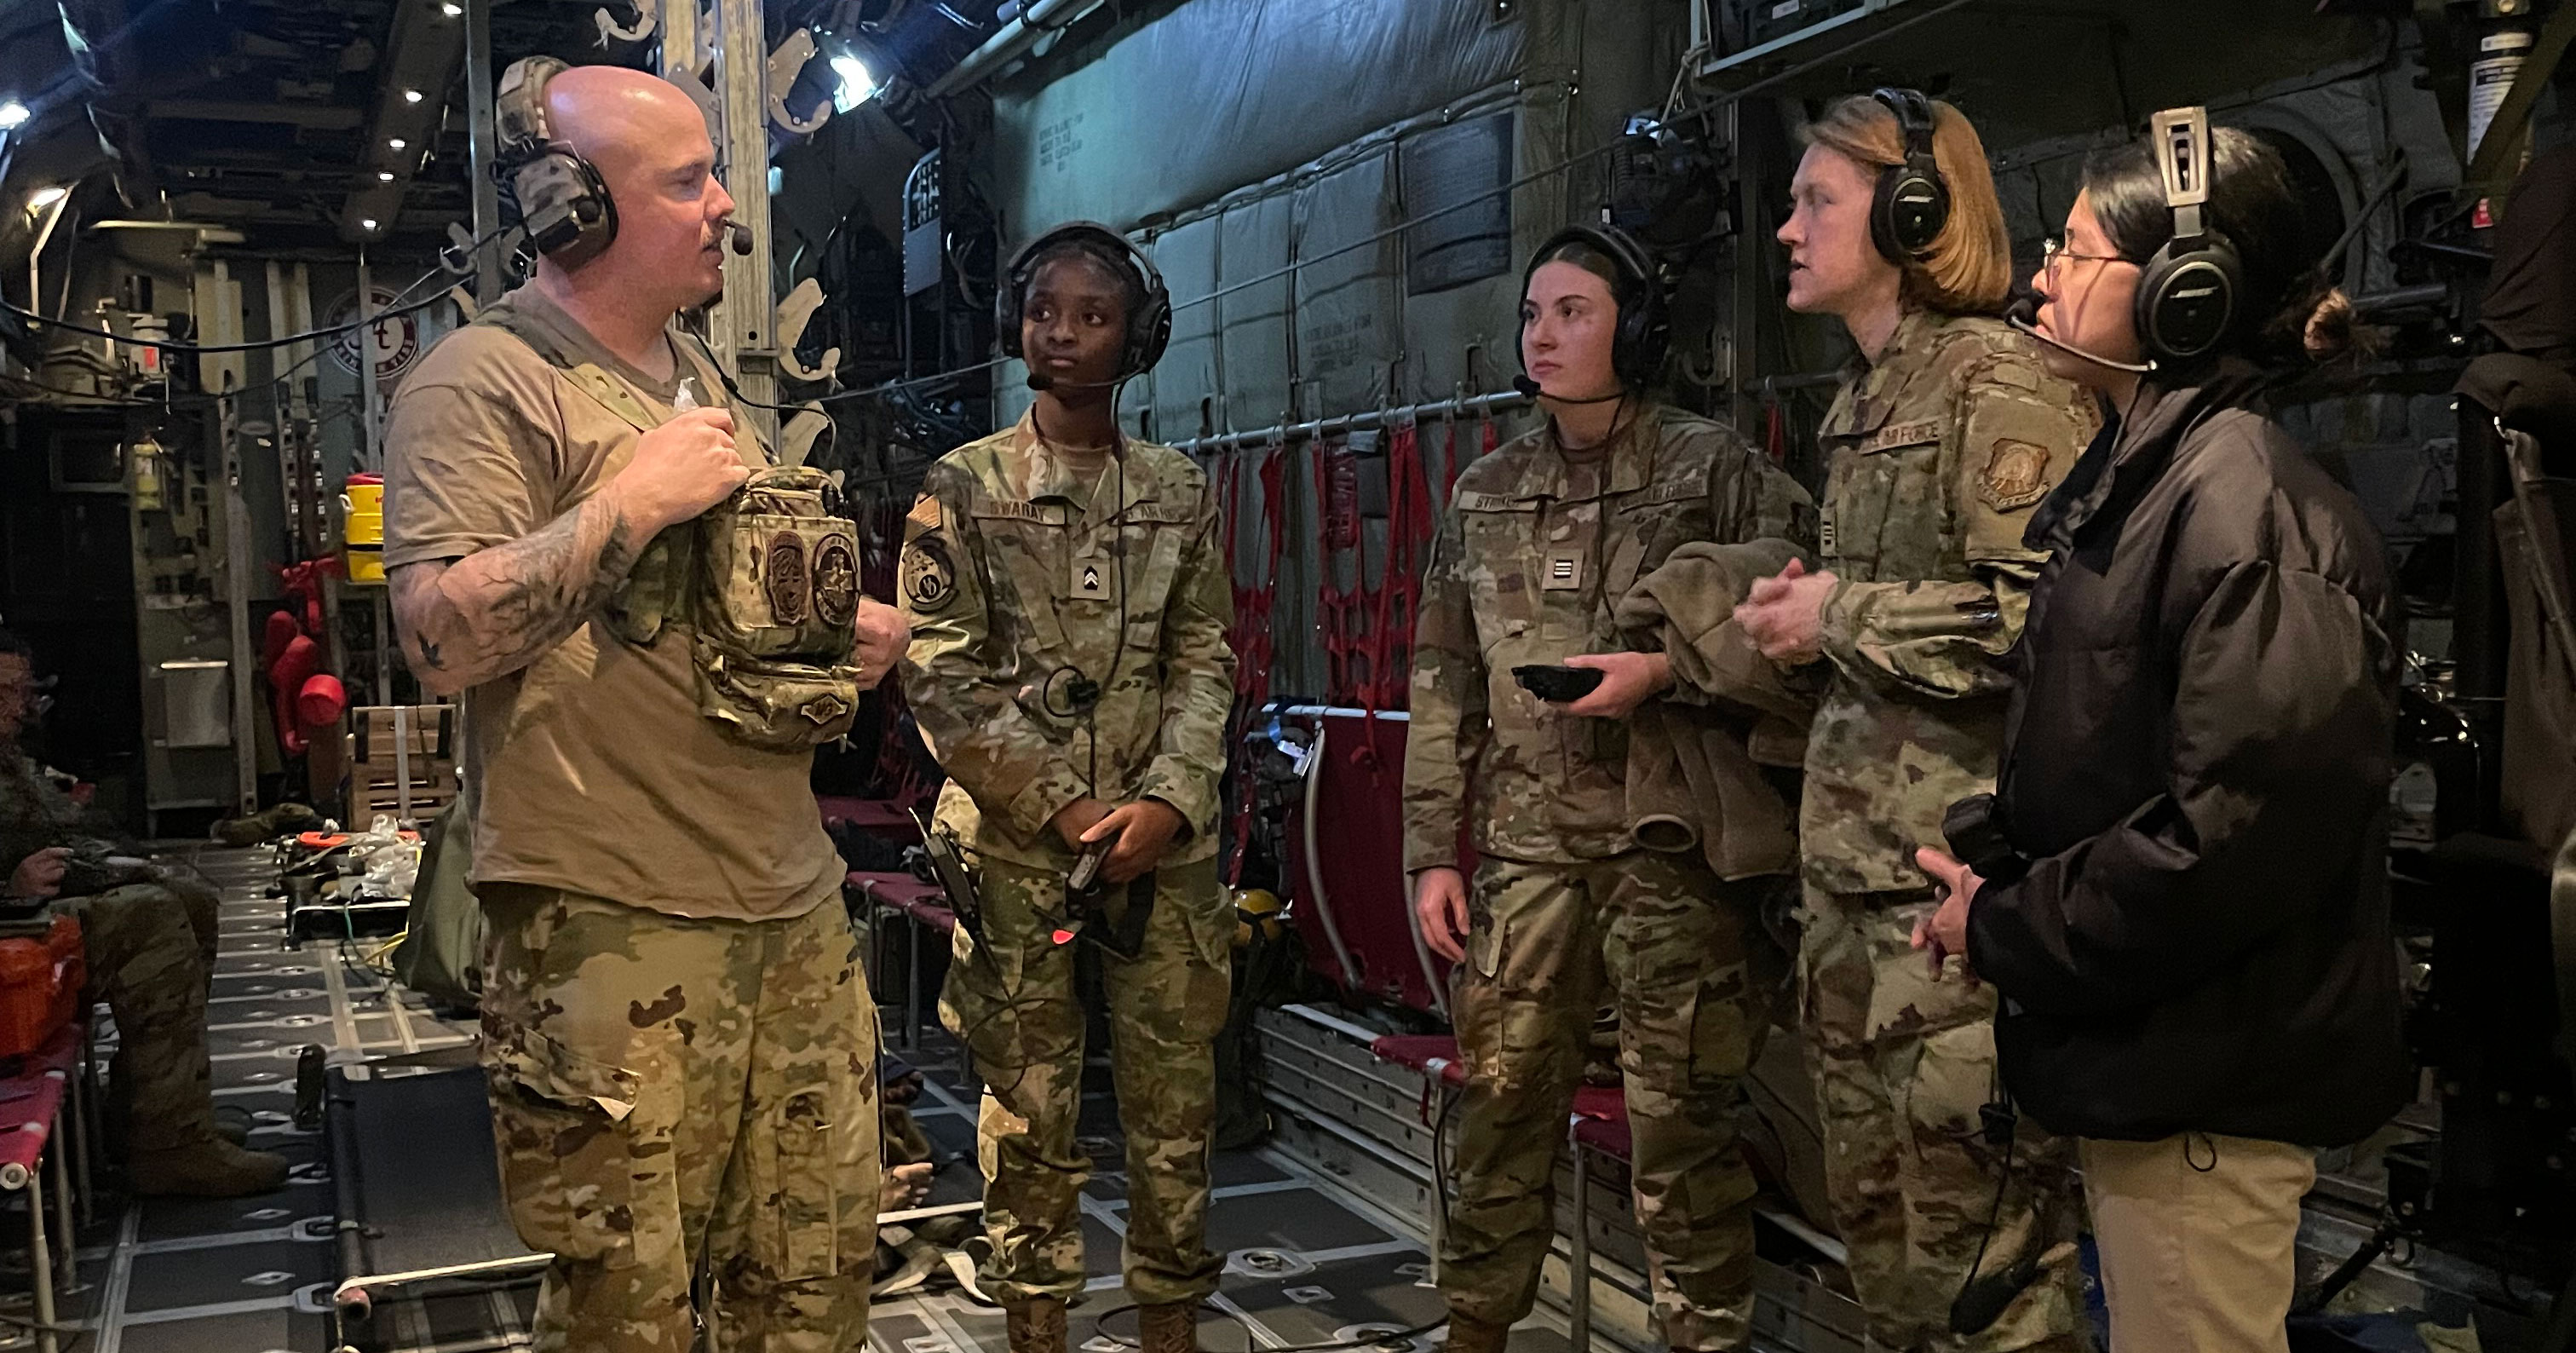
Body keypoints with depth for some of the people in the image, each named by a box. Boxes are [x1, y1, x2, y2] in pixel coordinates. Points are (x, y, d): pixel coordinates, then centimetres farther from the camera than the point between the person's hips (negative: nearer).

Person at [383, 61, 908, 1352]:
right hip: (615, 925, -7)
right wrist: (632, 499, -20)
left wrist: (847, 629, 8)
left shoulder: (695, 374, 18)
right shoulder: (483, 383, -9)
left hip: (795, 903, 8)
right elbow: (442, 638, -20)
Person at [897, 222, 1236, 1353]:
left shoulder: (1179, 493, 10)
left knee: (1176, 1105, 6)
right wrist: (1063, 806, -10)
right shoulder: (963, 488, 2)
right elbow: (940, 675, -4)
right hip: (1016, 847, -2)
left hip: (1164, 845, 2)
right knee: (1029, 1113, 5)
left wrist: (1165, 801, -9)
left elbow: (1205, 663, 6)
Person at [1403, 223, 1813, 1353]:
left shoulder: (1713, 469, 1)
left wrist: (1663, 669, -16)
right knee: (1504, 1100, 8)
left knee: (1681, 1123, 1)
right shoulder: (1485, 495, 13)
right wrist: (1433, 849, 8)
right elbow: (1444, 688, 13)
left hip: (1674, 844, -3)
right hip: (1528, 847, 4)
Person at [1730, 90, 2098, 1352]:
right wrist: (1804, 615, 8)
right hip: (1851, 864, 9)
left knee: (1973, 1247, -2)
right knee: (1873, 1213, 16)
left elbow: (2047, 620, -22)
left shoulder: (1999, 382, -10)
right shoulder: (1861, 396, 17)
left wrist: (1838, 615, -13)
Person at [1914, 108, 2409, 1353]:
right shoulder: (2130, 480, 10)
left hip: (2211, 1084, -9)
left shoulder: (2246, 504, -20)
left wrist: (2005, 931, -15)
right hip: (2141, 1052, 9)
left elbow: (2235, 836, -25)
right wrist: (1987, 856, 1)